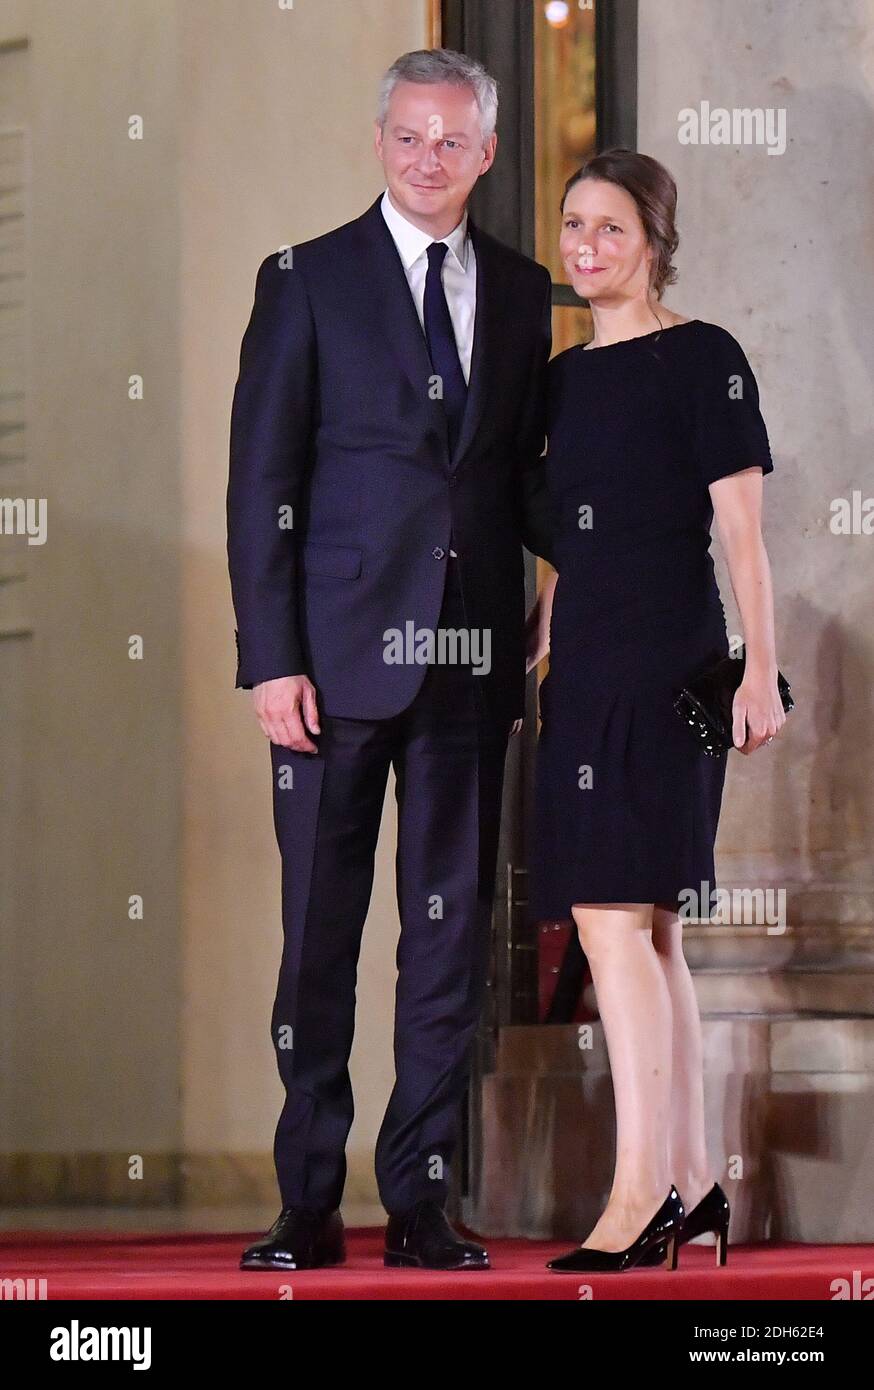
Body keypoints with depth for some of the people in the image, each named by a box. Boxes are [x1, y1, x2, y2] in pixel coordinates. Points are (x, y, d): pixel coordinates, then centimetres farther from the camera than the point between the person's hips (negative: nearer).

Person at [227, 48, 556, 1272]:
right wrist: (271, 659, -9)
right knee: (319, 931, 2)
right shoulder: (307, 282, 2)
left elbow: (528, 478, 16)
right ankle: (309, 1204, 9)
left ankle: (422, 1202, 11)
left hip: (471, 661, 3)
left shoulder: (522, 293, 12)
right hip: (340, 654, -3)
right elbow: (261, 484, -2)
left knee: (452, 930, 5)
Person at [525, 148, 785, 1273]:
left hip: (668, 665, -8)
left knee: (612, 918, -15)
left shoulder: (703, 359, -4)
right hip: (584, 671, 8)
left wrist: (761, 672, -13)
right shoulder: (564, 376, 16)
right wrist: (522, 658, 19)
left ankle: (639, 1191, -16)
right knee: (647, 931, 8)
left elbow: (741, 532, -7)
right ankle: (690, 1184, 13)